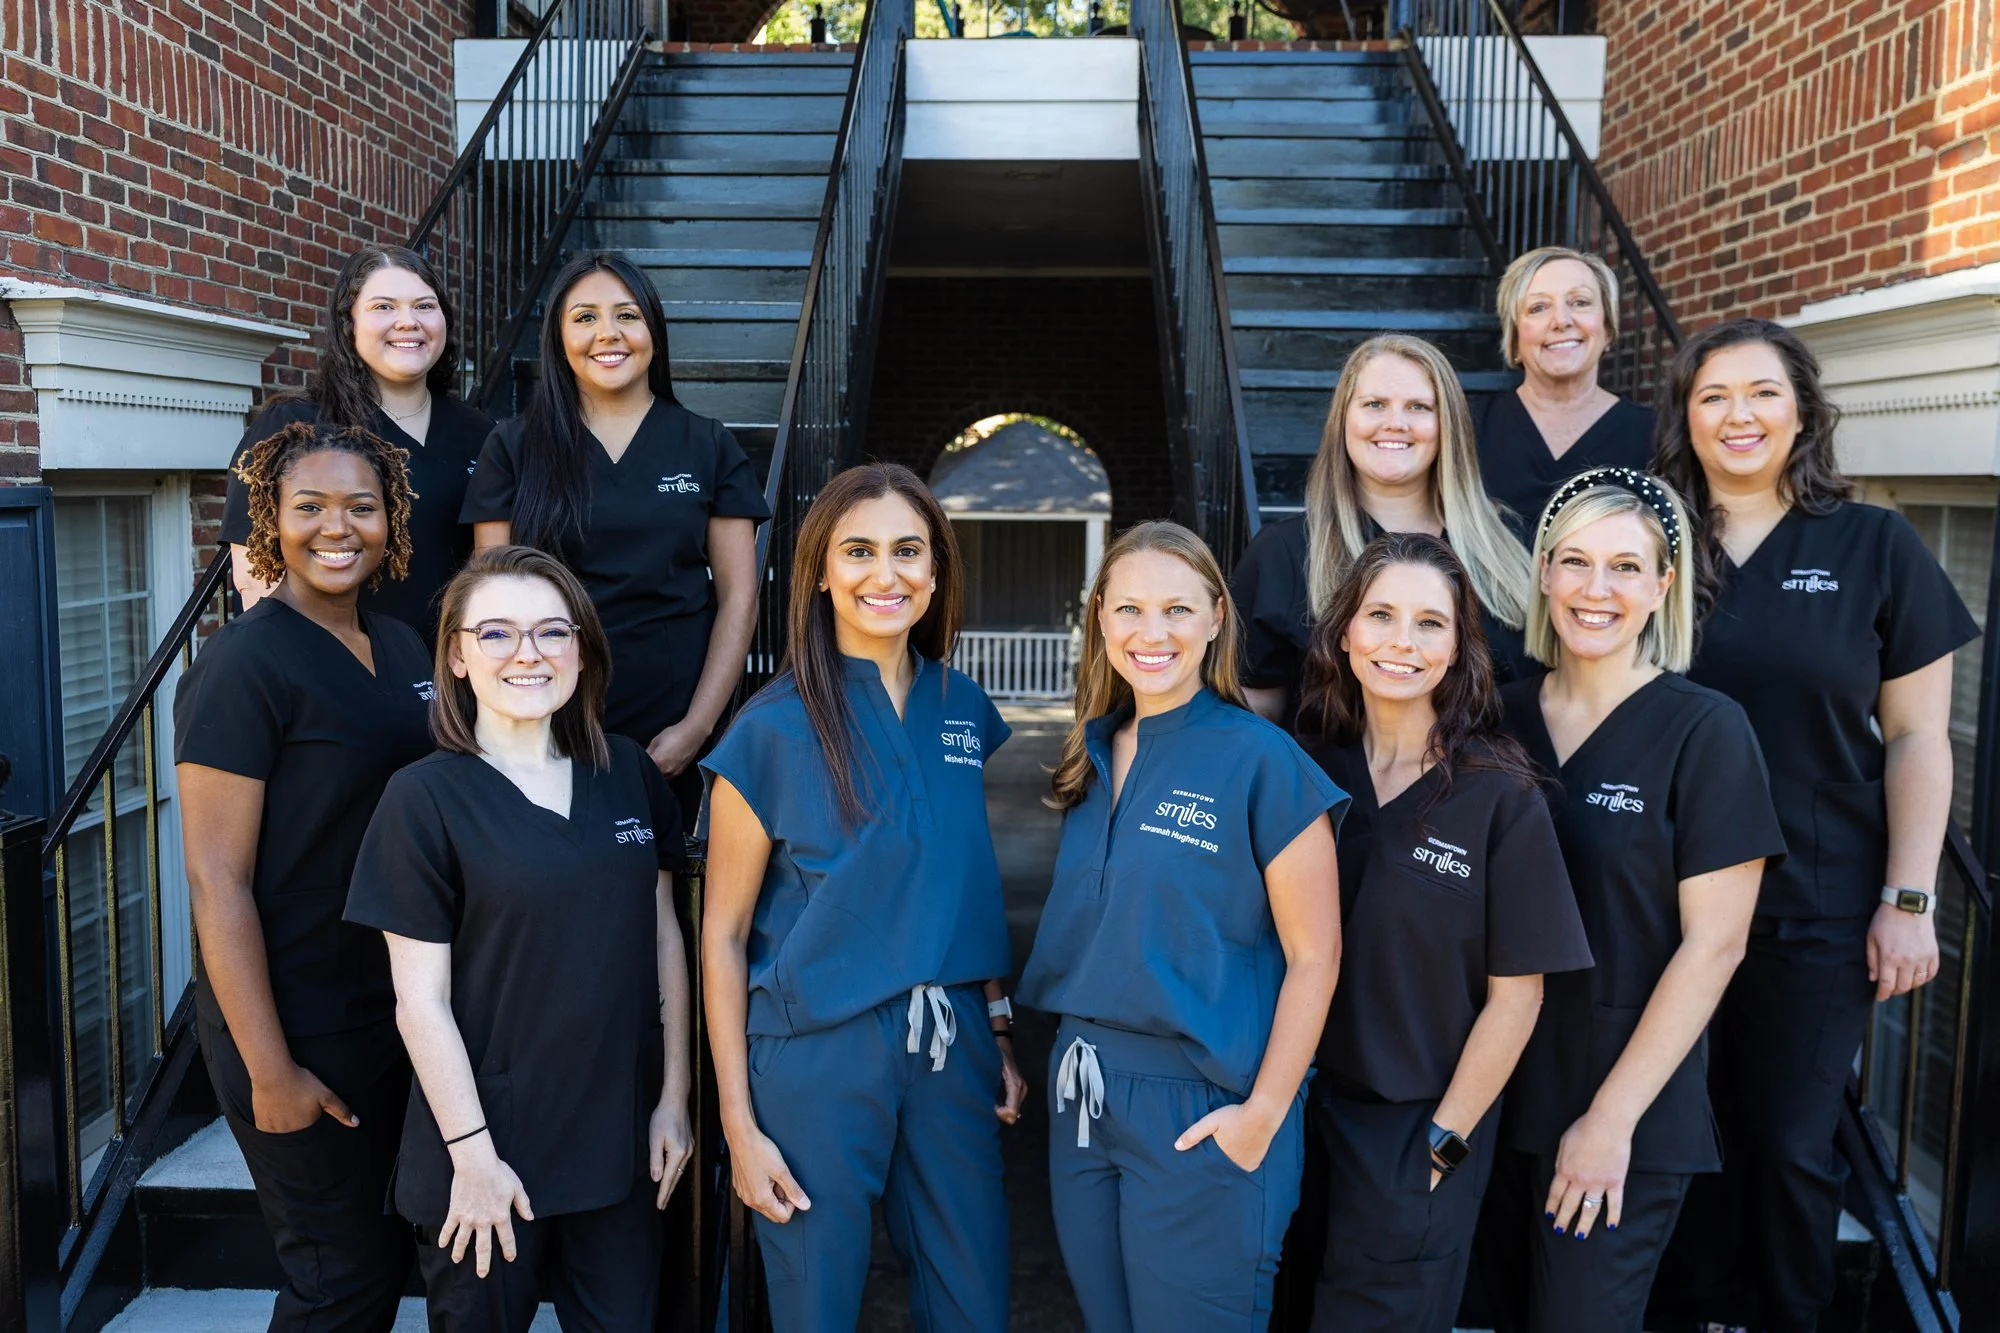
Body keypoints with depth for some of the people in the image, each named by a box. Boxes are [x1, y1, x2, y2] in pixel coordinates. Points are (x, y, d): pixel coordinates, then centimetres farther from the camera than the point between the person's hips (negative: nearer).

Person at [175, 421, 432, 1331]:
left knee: (392, 1248, 19)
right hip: (298, 1027, -7)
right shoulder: (242, 666, -16)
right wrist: (270, 1072, -18)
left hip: (397, 1009, 7)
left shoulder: (402, 648, 5)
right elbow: (217, 883, -18)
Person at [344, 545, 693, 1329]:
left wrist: (675, 1095, 5)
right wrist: (472, 1154, -11)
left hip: (621, 1140, 4)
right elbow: (421, 999, -10)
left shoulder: (629, 775, 1)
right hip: (490, 1151, -3)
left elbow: (663, 937, 6)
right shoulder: (427, 797, -10)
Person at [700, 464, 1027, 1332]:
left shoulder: (965, 710, 4)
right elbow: (723, 932, -6)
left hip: (953, 1044, 4)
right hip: (815, 1054, -4)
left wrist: (1001, 1033, 7)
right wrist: (738, 1122, -8)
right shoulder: (773, 730, -9)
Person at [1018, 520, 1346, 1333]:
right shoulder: (1094, 756, 6)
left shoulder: (1261, 761, -12)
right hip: (1081, 1099, 6)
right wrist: (1075, 1072, 9)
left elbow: (1314, 957, -11)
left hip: (1199, 1110, -6)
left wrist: (1264, 1113, -14)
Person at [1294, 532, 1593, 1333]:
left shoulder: (1498, 795, -12)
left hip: (1419, 1131, -3)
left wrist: (1444, 1141, -8)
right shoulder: (1310, 768, -3)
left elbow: (1515, 993, -9)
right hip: (1303, 1113, 3)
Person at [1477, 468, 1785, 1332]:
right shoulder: (1500, 717, 2)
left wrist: (1613, 1117, -13)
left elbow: (1713, 944, -12)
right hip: (1499, 1092, 4)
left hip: (1626, 1111, -4)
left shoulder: (1703, 730, -10)